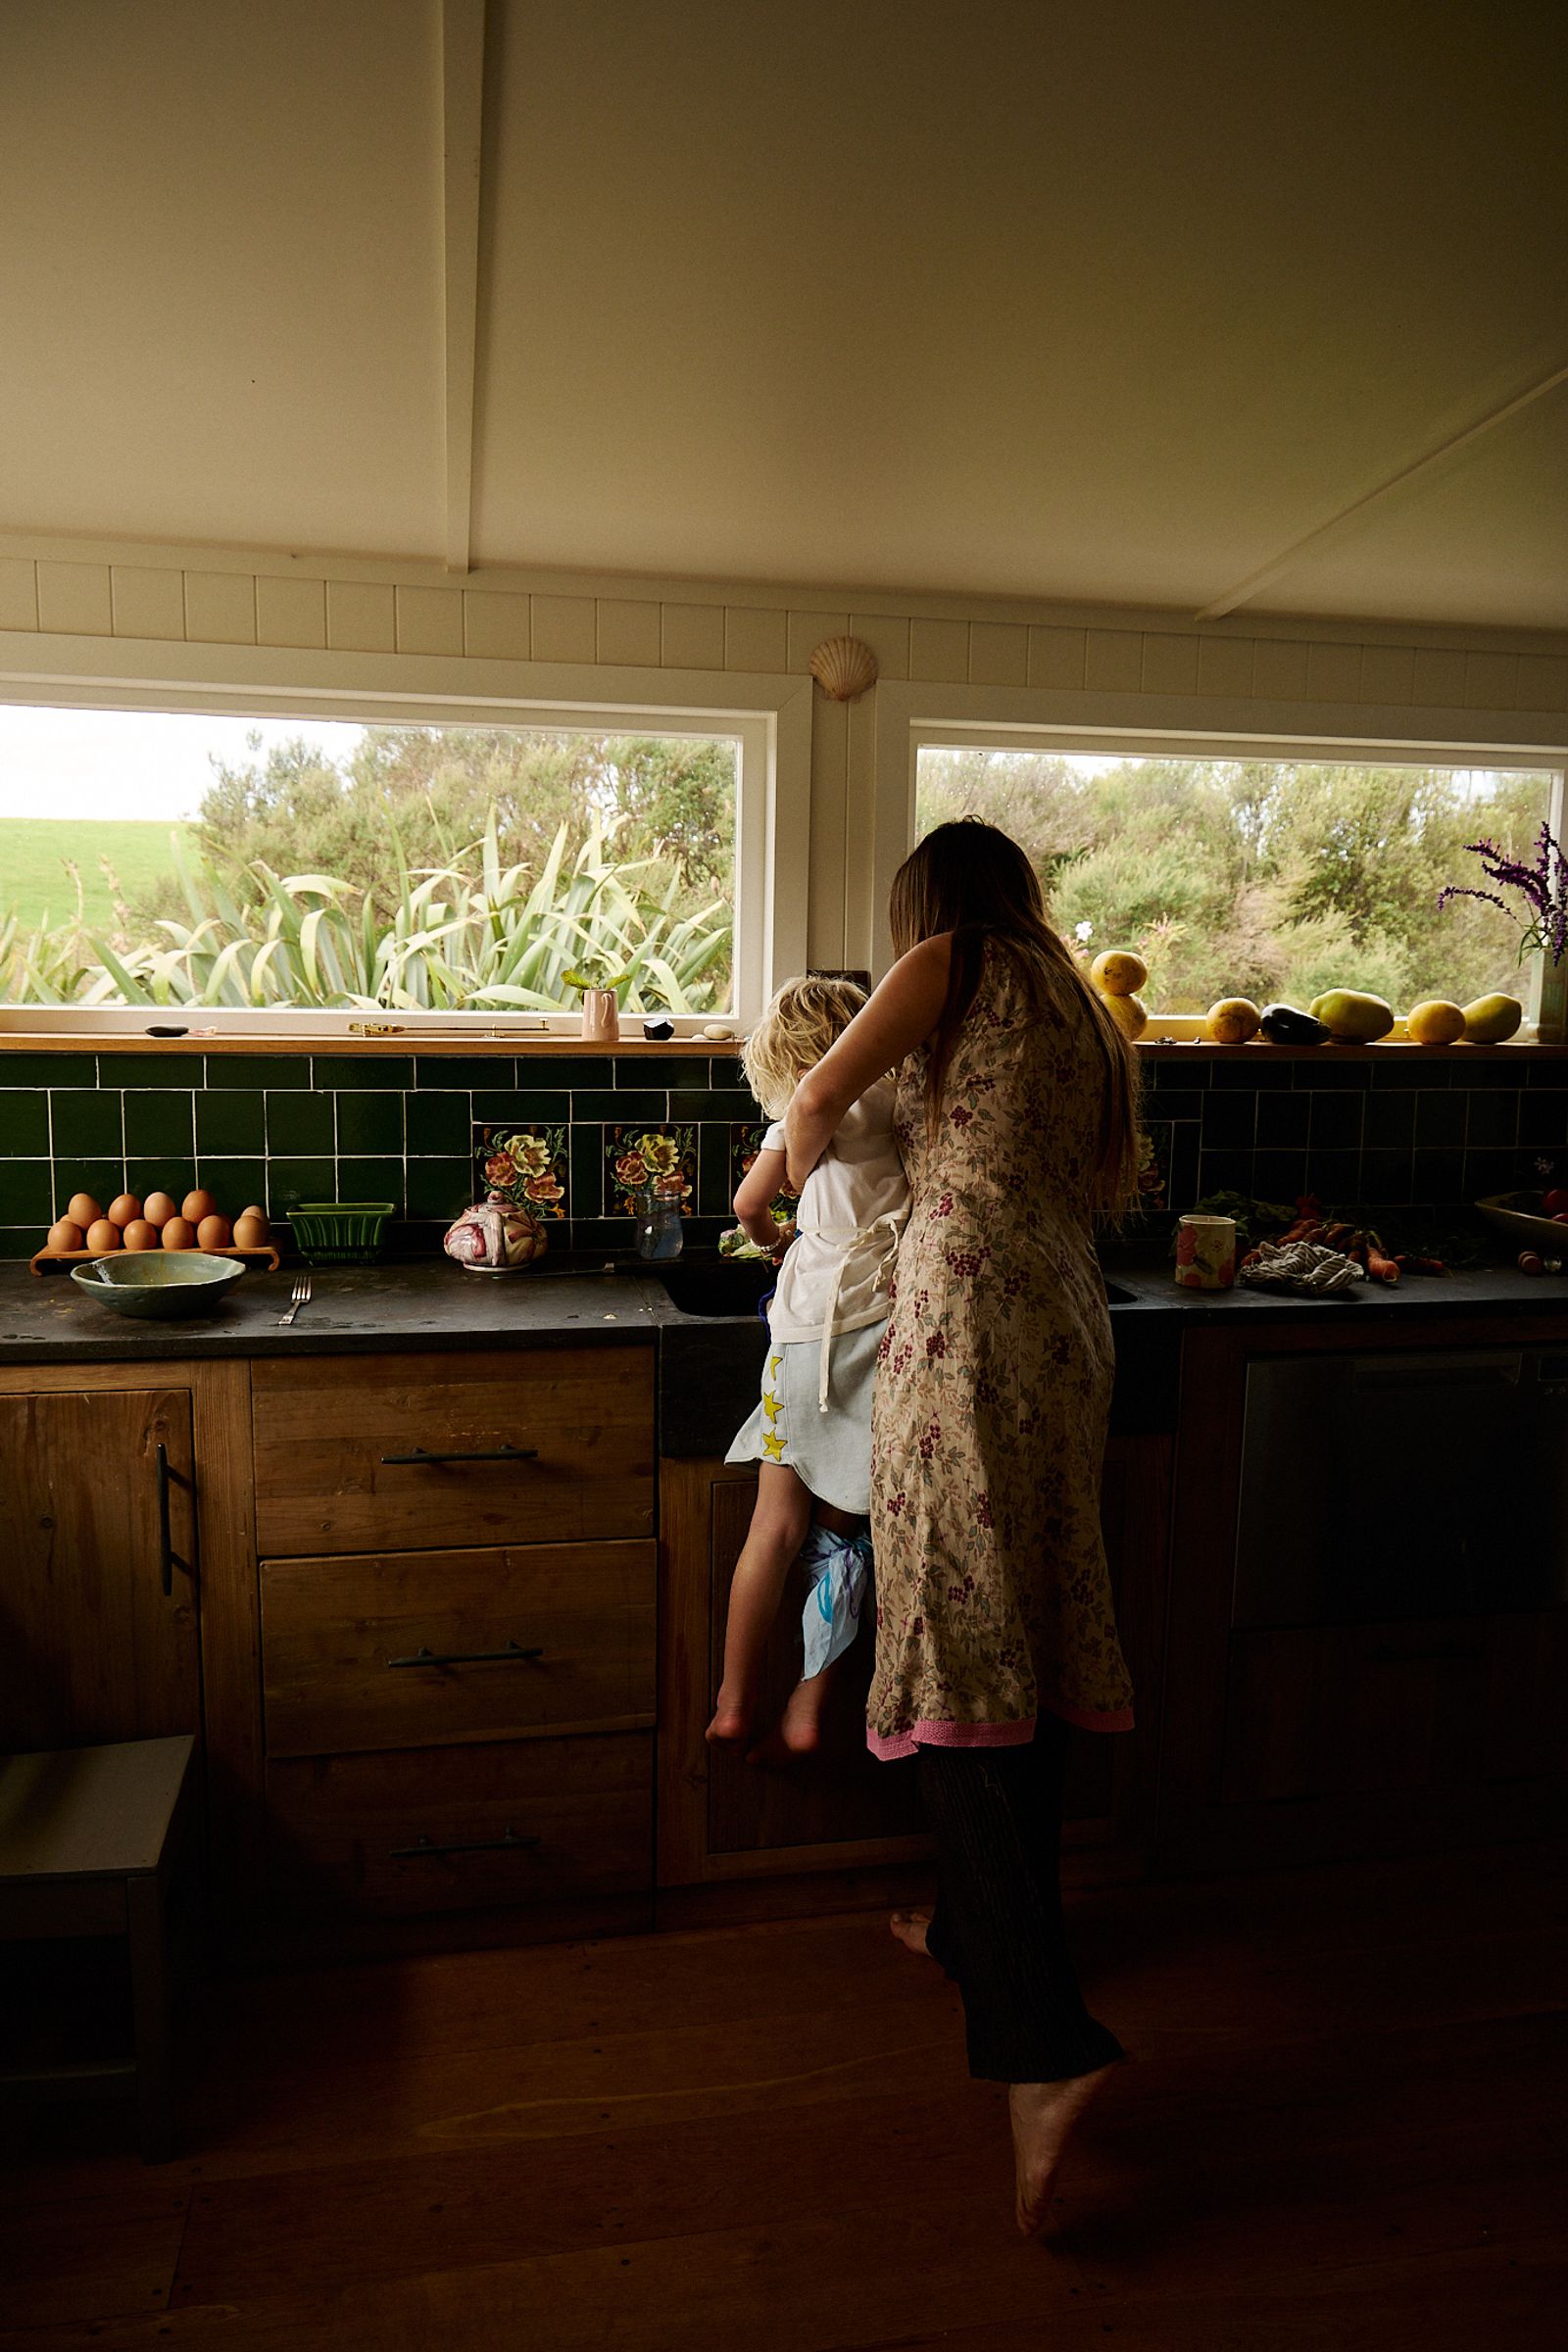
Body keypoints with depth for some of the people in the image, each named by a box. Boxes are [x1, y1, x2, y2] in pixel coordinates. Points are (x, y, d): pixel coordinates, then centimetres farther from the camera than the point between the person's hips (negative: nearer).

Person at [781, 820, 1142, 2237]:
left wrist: (784, 1172, 28)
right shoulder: (1083, 1009, 23)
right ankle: (982, 1926, 30)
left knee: (965, 1645, -11)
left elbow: (819, 1100, 7)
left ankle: (1047, 2039, -16)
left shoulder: (949, 963, 3)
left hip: (969, 1306, -8)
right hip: (1069, 1323, 8)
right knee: (1034, 1630, 14)